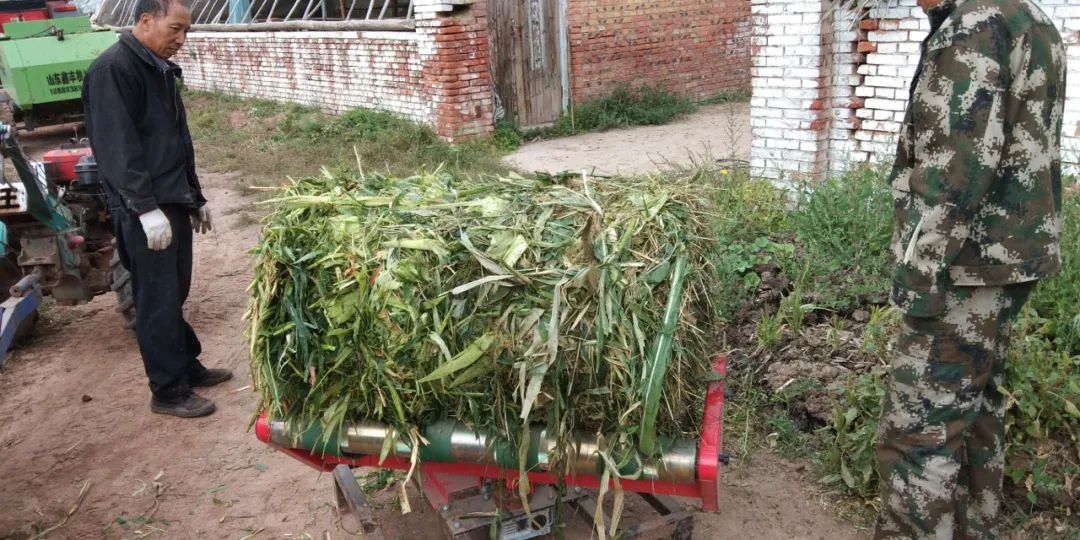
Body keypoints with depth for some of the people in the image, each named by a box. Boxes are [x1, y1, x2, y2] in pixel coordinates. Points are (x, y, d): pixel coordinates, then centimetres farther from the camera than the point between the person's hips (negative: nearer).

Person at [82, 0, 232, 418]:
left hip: (174, 202, 9)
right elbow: (118, 148, -20)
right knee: (157, 301, -2)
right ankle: (168, 391, 7)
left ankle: (187, 366, 29)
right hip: (144, 210, -9)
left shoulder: (162, 70, 16)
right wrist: (146, 207, -25)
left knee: (175, 293, 17)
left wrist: (195, 197, 23)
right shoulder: (112, 70, -13)